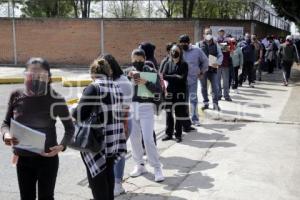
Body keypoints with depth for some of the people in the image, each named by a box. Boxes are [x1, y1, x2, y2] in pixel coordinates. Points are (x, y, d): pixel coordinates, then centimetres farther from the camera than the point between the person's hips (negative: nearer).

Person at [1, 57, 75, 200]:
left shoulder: (55, 99, -15)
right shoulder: (16, 96, -5)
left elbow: (69, 128, -5)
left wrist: (62, 146, -22)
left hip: (47, 158, -3)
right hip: (23, 158, 4)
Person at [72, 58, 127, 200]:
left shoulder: (93, 88, -15)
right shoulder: (116, 87, 5)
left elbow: (79, 114, -19)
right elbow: (119, 112, 9)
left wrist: (74, 114, 1)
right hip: (113, 140, 7)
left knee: (97, 178, 7)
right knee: (108, 173, 23)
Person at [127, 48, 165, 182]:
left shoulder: (151, 72, -1)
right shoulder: (129, 72, 8)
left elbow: (159, 89, -11)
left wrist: (146, 83, -25)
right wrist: (128, 78, -16)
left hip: (146, 108, -4)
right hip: (132, 108, 4)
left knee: (148, 139, -9)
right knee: (134, 139, 9)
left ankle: (157, 168, 3)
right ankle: (140, 165, 26)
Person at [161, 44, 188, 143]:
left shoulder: (184, 64, 1)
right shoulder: (168, 64, 9)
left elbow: (183, 78, -11)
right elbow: (164, 76, -4)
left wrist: (170, 77, -8)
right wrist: (176, 77, -10)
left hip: (180, 92, -2)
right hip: (169, 92, 2)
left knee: (179, 114, 0)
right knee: (169, 113, 6)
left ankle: (178, 135, 9)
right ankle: (169, 133, 18)